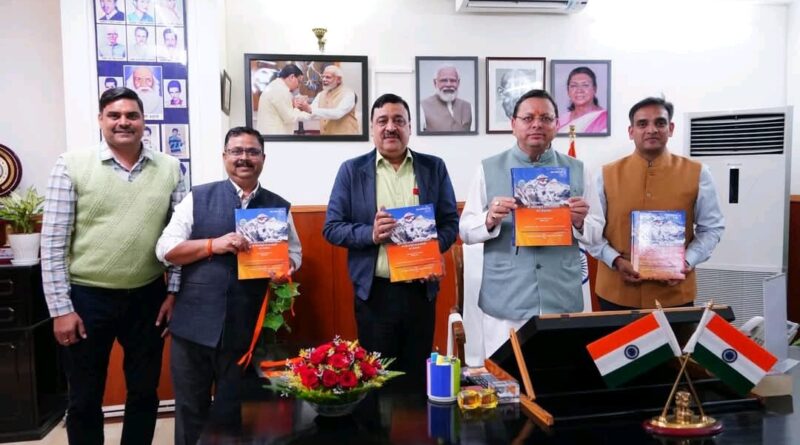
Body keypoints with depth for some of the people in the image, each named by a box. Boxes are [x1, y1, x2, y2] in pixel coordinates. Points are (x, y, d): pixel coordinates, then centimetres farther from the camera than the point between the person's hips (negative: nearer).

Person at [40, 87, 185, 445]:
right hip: (86, 297, -2)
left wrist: (174, 291, 1)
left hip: (148, 297, 2)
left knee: (145, 393, 16)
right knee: (85, 400, 13)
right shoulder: (72, 165, -7)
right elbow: (53, 242, -7)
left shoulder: (169, 168, 1)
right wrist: (60, 308, -9)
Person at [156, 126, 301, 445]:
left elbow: (294, 254, 14)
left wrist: (285, 269, -9)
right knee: (190, 411, 12)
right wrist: (214, 244, -17)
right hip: (194, 323, -1)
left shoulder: (279, 207, 8)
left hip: (247, 328, 1)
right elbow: (165, 250, -2)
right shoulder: (197, 198, 1)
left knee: (231, 415, 15)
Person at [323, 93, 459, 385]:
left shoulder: (434, 167, 6)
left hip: (421, 289, 1)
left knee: (418, 375, 11)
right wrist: (370, 234, -17)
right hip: (374, 291, -1)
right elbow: (332, 227, 1)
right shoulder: (352, 170, 2)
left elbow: (450, 221, 6)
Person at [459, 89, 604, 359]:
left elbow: (597, 229, 9)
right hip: (505, 304, -1)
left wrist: (580, 223, -12)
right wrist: (490, 220, -18)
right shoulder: (489, 169, 2)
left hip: (563, 302, 2)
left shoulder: (577, 170, 7)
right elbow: (465, 230, 2)